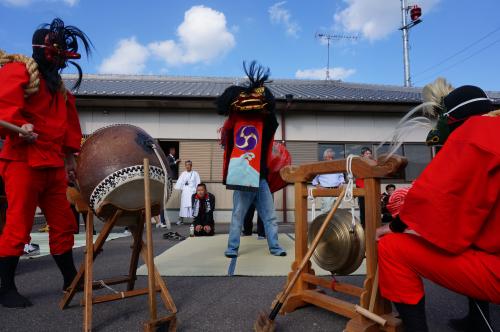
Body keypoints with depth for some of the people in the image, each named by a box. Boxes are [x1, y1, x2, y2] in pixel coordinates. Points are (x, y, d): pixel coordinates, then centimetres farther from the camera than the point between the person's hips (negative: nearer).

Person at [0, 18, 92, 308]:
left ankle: (70, 280, 23)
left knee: (64, 223, 11)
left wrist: (69, 157, 15)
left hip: (53, 165, 8)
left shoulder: (58, 83, 21)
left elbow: (68, 124, 20)